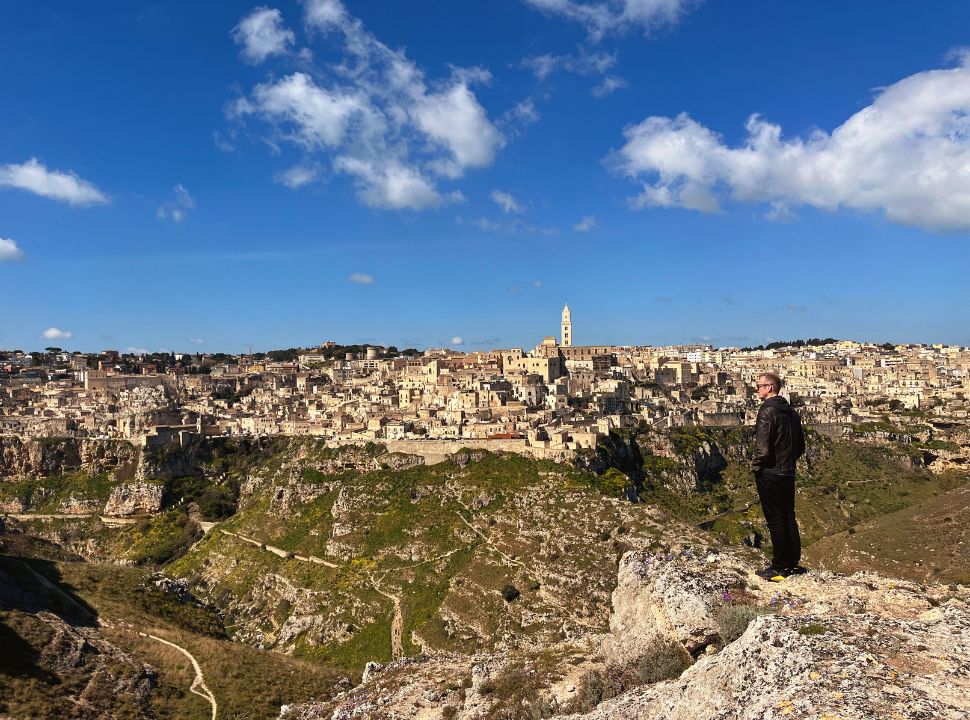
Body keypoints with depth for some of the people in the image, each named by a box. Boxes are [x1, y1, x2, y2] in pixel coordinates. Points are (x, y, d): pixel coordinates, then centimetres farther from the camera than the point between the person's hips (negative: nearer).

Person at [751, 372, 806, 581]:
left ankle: (779, 567, 4)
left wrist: (755, 465, -8)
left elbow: (763, 448, -23)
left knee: (775, 520, -2)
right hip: (789, 473, 8)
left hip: (770, 474, -8)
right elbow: (801, 446, 16)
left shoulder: (767, 411, -17)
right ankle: (793, 562, 23)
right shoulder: (791, 411, 10)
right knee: (789, 517, 15)